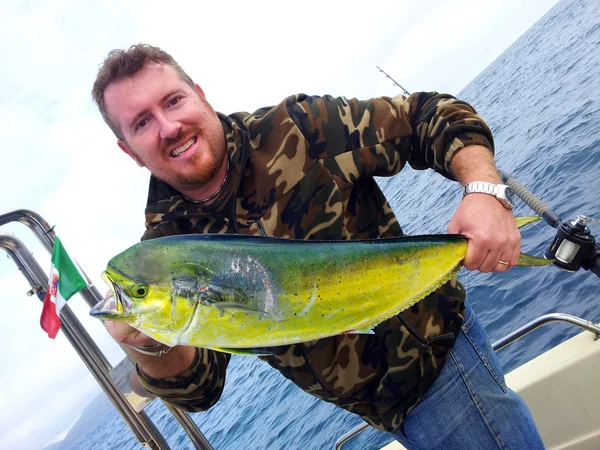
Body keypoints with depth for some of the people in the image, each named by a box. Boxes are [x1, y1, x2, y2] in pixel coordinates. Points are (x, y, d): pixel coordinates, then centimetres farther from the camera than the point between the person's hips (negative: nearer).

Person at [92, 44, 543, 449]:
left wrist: (485, 189, -26)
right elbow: (196, 387, -9)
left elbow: (430, 117, -9)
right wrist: (151, 346, -31)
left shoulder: (295, 130, -14)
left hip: (436, 346, -3)